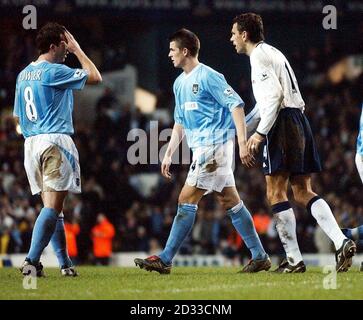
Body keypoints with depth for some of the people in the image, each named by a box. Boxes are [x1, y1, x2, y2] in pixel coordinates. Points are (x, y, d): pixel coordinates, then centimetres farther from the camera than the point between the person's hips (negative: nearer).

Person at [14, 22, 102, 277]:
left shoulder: (23, 75, 15)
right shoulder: (54, 71, -10)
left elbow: (18, 116, 22)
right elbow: (95, 77, -4)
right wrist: (78, 50, 5)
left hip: (31, 142, 8)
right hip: (55, 140, -8)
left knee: (53, 207, 10)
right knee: (53, 206, -10)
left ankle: (65, 263, 10)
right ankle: (32, 261, -18)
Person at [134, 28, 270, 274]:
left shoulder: (208, 76, -11)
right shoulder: (180, 83, 17)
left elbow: (236, 105, -15)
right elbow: (180, 122, 25)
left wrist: (242, 143, -22)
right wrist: (169, 154, 20)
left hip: (214, 145, -9)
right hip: (201, 148, 9)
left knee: (187, 200, -10)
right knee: (230, 201, 8)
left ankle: (165, 260, -9)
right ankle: (259, 256, 11)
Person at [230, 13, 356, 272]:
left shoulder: (258, 56, -7)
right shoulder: (271, 53, 23)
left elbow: (274, 94, -18)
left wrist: (260, 133, -17)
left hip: (283, 124, -9)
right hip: (299, 121, 9)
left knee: (276, 194, -4)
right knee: (304, 193, 7)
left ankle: (294, 259, -6)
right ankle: (342, 242, -9)